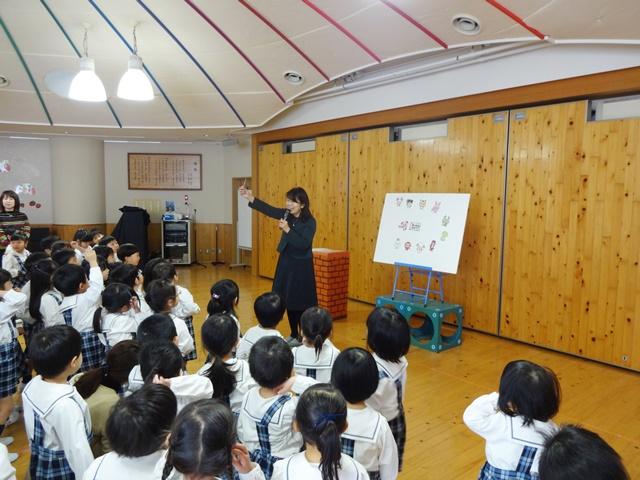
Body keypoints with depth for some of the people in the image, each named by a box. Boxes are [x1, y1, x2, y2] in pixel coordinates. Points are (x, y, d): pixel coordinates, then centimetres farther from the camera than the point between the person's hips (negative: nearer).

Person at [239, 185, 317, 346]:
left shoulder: (309, 222, -14)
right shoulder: (287, 214, 3)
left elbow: (303, 244, -24)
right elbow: (269, 209, -5)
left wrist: (287, 229, -26)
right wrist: (250, 198, -15)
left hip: (301, 266, -6)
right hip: (286, 263, 7)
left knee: (300, 303, 1)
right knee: (288, 301, 13)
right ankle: (294, 335, 28)